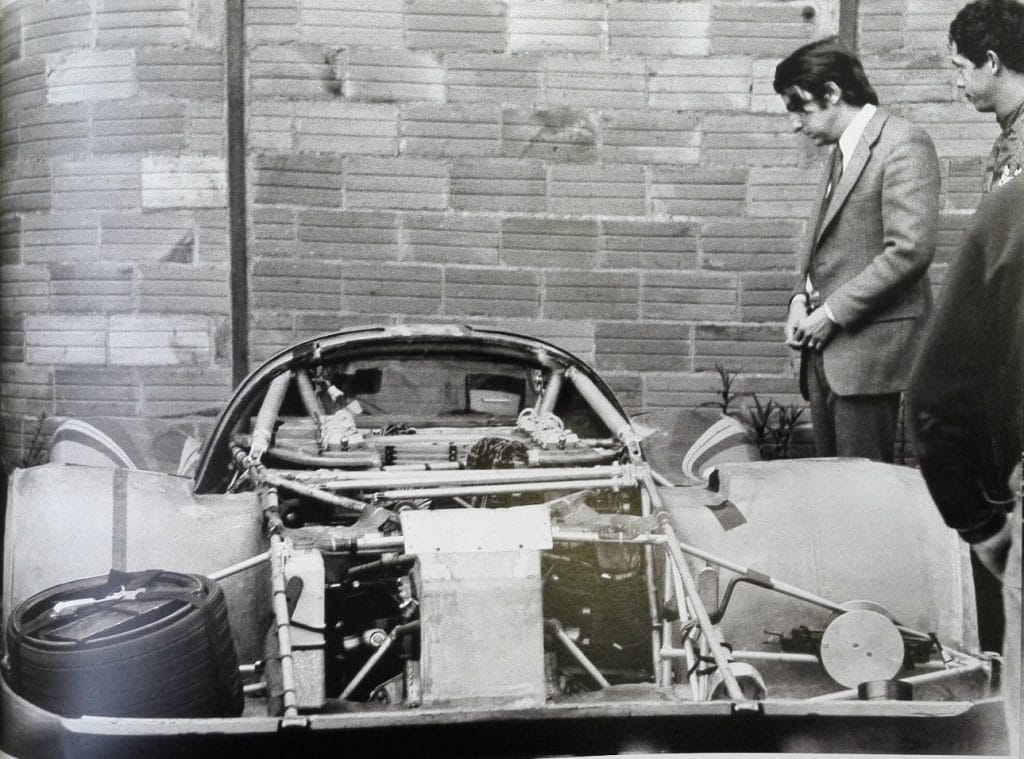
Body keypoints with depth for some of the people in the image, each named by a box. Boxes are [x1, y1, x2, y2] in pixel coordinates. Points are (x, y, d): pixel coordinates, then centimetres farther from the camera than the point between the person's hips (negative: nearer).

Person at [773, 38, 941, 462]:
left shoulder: (902, 144, -10)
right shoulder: (841, 152, 17)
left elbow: (910, 249, -19)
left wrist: (833, 312, -15)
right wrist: (801, 299, 6)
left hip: (870, 346, -8)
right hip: (826, 351, 8)